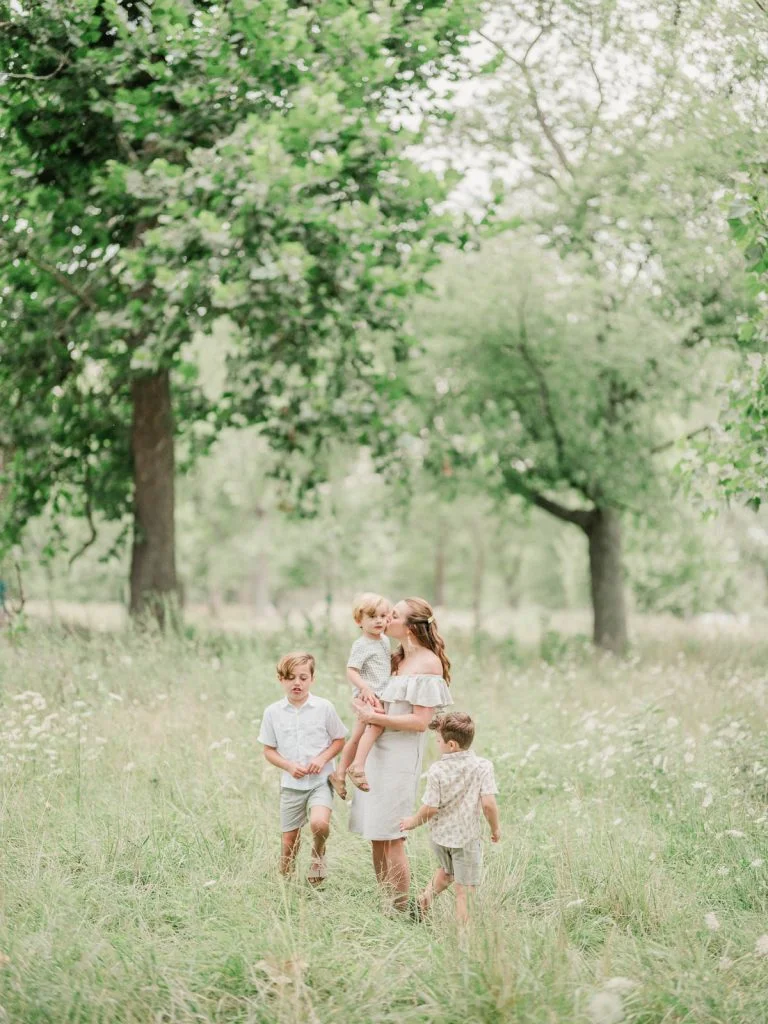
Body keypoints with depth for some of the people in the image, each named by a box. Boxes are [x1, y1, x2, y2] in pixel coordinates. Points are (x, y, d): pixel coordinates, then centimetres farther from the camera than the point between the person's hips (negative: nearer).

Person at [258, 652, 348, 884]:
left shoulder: (324, 707, -5)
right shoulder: (273, 712, -1)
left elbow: (339, 740, 4)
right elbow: (269, 750, 5)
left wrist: (322, 758, -14)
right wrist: (289, 766, -12)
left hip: (320, 780, -2)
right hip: (291, 784, 2)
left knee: (319, 822, -29)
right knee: (289, 843, 7)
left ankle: (318, 855, 3)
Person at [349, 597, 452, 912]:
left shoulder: (428, 663, -11)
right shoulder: (396, 659, 14)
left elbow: (420, 721, -16)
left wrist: (375, 717, -16)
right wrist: (362, 706, 0)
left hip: (401, 756, -8)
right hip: (377, 752, 8)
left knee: (391, 837, -7)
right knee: (375, 836, 10)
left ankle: (401, 910, 1)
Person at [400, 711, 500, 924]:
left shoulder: (437, 770, -12)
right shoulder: (483, 766, -13)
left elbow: (430, 808, -11)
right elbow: (488, 803, -18)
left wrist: (413, 822, 8)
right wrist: (495, 828, -2)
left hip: (440, 835, 3)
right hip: (466, 838, -2)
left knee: (447, 871, 32)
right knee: (465, 889, 4)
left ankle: (424, 899, 31)